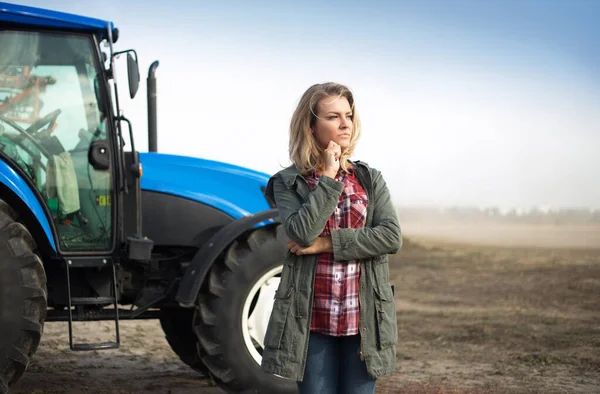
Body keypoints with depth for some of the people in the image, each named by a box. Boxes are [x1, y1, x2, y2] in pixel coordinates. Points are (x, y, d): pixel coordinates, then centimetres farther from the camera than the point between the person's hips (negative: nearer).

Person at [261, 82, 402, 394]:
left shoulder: (370, 180, 7)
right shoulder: (288, 182, 0)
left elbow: (391, 237, -7)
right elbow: (301, 233, -17)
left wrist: (328, 243, -13)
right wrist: (328, 178, -12)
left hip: (363, 318, 2)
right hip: (311, 319, -2)